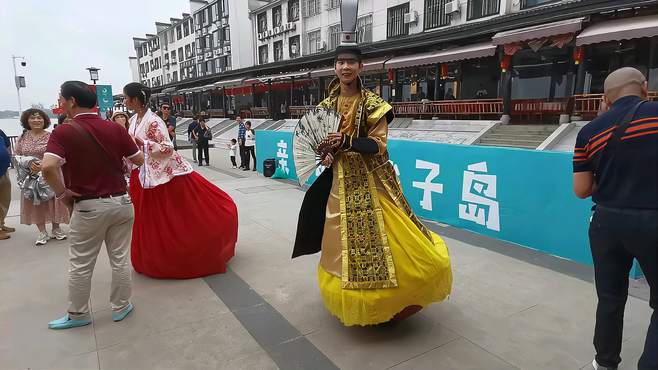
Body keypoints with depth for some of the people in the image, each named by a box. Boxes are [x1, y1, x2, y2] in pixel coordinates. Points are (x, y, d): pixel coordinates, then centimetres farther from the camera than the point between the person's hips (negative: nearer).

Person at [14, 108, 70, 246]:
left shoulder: (51, 137, -6)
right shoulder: (23, 137, 5)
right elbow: (15, 156, 5)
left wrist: (42, 166, -24)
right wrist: (28, 163, -14)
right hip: (30, 177, 3)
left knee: (52, 201, 4)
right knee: (35, 203, 6)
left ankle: (56, 229, 21)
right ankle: (42, 232, 16)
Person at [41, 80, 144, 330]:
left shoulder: (63, 132, -12)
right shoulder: (115, 129, -2)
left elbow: (48, 168, -26)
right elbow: (140, 160, 2)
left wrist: (62, 194, -10)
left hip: (88, 206, -3)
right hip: (121, 202, 3)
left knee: (80, 265, 14)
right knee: (120, 259, 13)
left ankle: (78, 314, 28)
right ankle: (121, 307, 26)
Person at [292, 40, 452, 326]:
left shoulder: (373, 104, -7)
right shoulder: (326, 105, 6)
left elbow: (378, 145, -13)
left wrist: (347, 142, -25)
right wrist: (325, 155, -8)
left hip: (372, 182, -3)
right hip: (341, 184, 4)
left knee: (383, 239, -2)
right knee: (344, 245, 10)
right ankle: (355, 300, 31)